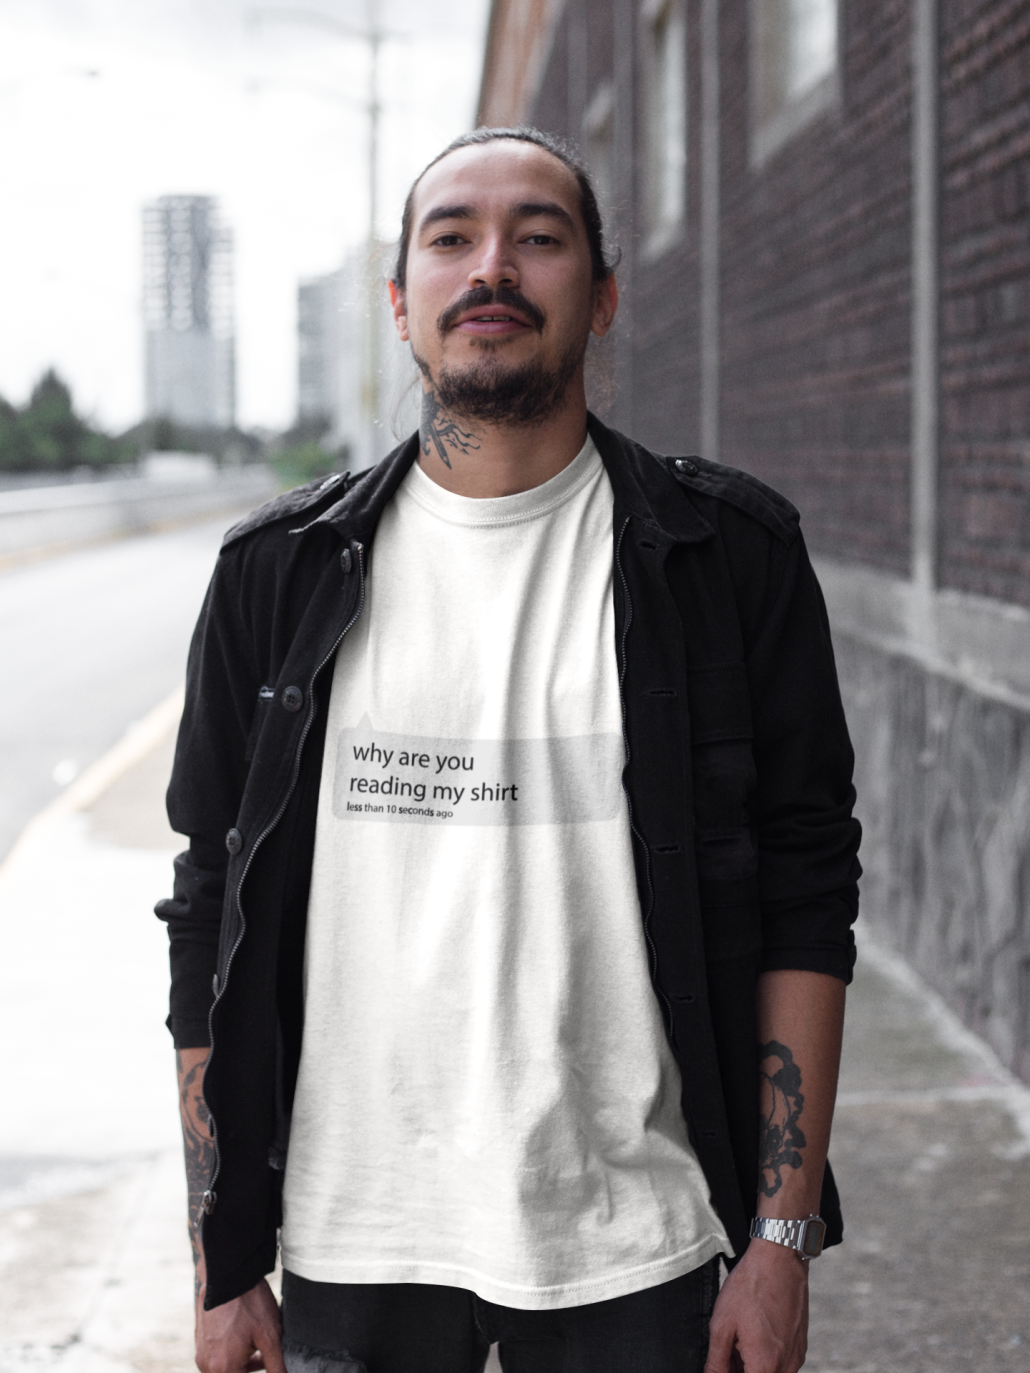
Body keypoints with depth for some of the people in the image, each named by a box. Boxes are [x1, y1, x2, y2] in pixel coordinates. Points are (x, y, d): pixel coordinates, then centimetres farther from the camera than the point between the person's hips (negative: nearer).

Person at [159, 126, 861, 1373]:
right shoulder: (282, 574, 1)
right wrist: (223, 1270, 2)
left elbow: (805, 900, -2)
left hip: (633, 1251, -1)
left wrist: (780, 1242, -6)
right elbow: (213, 925, 4)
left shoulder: (729, 555, -2)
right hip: (352, 1247, 1)